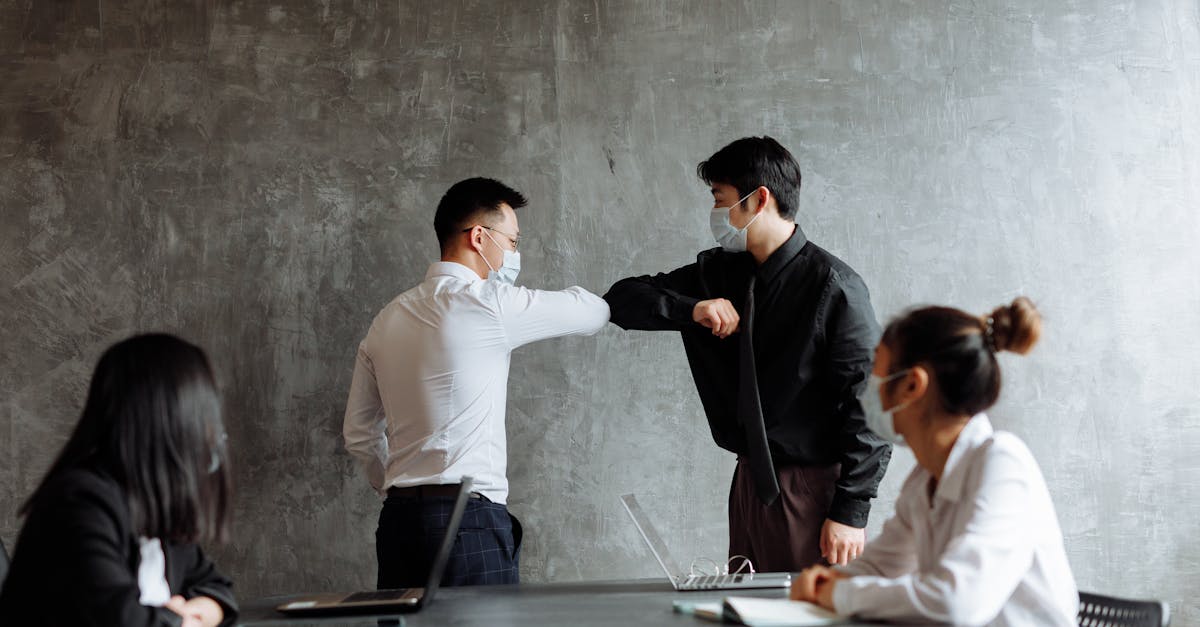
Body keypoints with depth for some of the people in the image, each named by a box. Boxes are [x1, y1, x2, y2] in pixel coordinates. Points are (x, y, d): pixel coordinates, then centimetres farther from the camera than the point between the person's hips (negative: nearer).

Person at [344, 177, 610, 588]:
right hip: (471, 522, -7)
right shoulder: (488, 303, -7)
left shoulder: (388, 318, 15)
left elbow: (359, 433, 19)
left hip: (398, 521, 7)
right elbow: (592, 314, 5)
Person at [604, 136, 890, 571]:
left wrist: (851, 513, -16)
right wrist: (692, 309, -9)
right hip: (750, 482, 7)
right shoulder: (721, 272, 8)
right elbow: (622, 299, 11)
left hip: (816, 487, -6)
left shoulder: (833, 286, -12)